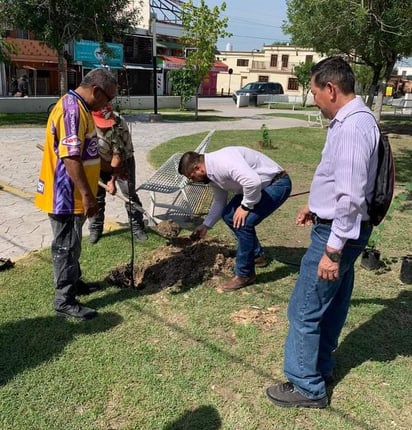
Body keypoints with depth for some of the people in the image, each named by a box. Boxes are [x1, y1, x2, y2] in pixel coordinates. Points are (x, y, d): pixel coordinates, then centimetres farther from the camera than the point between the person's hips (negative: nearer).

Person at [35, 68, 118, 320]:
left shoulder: (79, 107, 13)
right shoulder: (72, 110, -21)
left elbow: (85, 153, 24)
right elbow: (70, 158, -27)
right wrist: (87, 195, -27)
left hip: (73, 194, 10)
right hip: (66, 195, -10)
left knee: (72, 244, 21)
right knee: (66, 246, 0)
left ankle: (74, 282, 37)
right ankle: (65, 301, 12)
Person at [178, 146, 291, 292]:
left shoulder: (223, 161, -29)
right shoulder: (212, 172, 3)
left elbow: (253, 181, -39)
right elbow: (219, 202, 17)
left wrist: (245, 206, -24)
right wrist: (205, 225, 19)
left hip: (277, 183, -10)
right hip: (260, 185, 10)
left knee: (243, 222, -21)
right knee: (228, 214, 11)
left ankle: (244, 275, -3)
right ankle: (257, 255, 26)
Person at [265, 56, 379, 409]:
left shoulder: (352, 128, -23)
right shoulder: (350, 120, 9)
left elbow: (351, 196, -27)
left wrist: (332, 250, -25)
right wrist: (316, 207, 25)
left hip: (337, 233, -10)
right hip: (340, 228, 10)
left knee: (304, 311, 0)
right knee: (332, 303, 21)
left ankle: (307, 387, 17)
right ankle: (321, 367, 39)